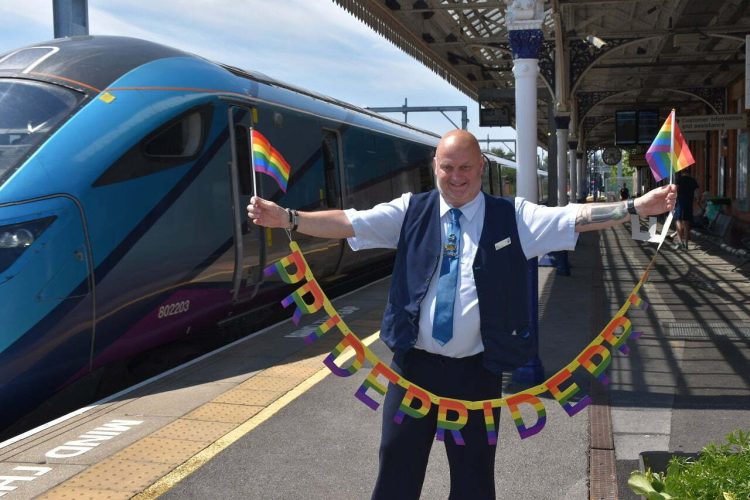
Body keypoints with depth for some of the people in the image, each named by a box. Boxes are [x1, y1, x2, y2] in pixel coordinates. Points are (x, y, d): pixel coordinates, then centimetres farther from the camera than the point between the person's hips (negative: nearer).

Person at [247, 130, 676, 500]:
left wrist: (638, 207, -16)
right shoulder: (411, 211, 1)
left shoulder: (513, 217, 1)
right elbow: (348, 222, -7)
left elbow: (576, 217, -5)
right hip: (415, 363, 1)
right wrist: (285, 217, -18)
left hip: (478, 369, 0)